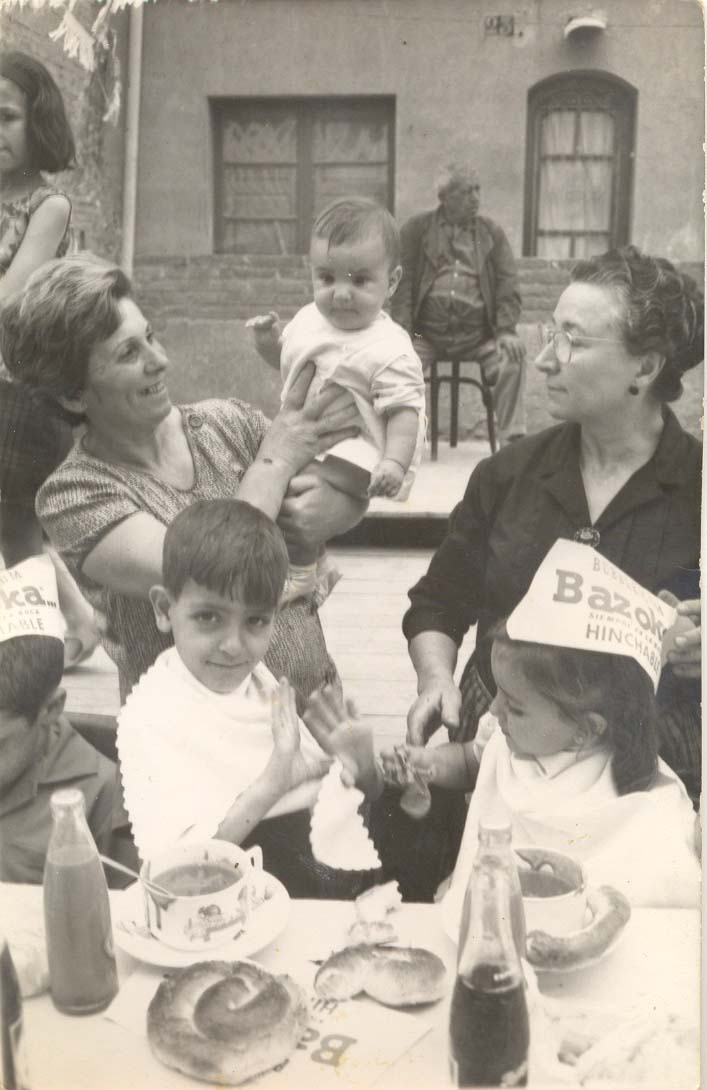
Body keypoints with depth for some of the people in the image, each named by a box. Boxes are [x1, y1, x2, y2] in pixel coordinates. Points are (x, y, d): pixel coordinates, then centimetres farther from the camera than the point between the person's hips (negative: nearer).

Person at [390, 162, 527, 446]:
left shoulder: (492, 232, 16)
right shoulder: (416, 229, 11)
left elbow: (508, 283, 8)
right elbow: (402, 282, 2)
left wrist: (507, 330, -9)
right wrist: (402, 332, -13)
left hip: (478, 334, 1)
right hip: (426, 332, -1)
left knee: (513, 356, -25)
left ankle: (512, 440, -15)